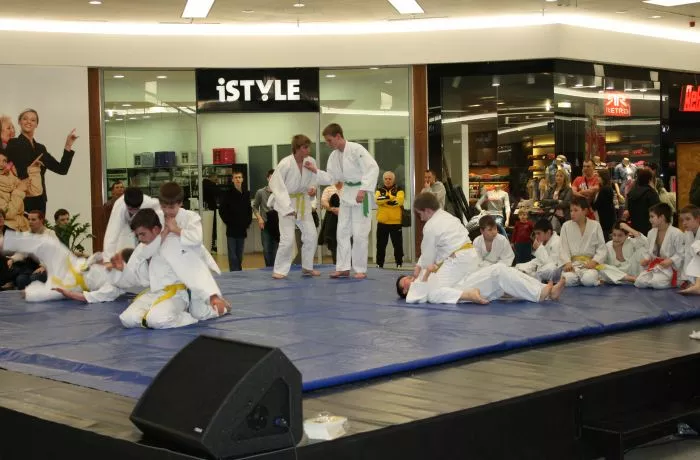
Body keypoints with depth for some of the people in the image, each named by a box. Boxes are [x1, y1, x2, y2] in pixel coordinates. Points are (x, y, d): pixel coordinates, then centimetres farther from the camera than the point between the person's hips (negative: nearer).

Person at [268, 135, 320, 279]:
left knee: (311, 235, 7)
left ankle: (307, 267, 23)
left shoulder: (311, 162, -7)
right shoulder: (285, 164, -23)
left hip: (303, 202, 6)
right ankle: (280, 270, 4)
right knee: (288, 239, -11)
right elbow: (275, 185, -18)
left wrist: (312, 188, -13)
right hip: (286, 202, -6)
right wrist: (287, 207, -21)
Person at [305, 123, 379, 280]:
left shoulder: (356, 149, -17)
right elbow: (331, 178, 11)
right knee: (343, 232, 8)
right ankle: (343, 268, 15)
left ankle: (360, 269, 5)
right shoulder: (334, 156, 6)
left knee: (359, 233, -5)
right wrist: (315, 171, -4)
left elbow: (373, 168, -22)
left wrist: (363, 190, -26)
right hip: (347, 194, 8)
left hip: (361, 193, -8)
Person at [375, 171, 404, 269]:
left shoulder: (399, 190, 3)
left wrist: (385, 200, -16)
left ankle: (399, 263, 10)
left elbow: (399, 200, -18)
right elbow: (377, 200, -13)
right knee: (381, 244, 7)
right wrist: (389, 197, -23)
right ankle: (379, 264, 16)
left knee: (398, 244, 1)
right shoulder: (380, 190, 9)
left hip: (396, 222, -2)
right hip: (382, 222, 2)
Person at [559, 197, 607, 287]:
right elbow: (564, 248, 2)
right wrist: (567, 262, -16)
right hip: (572, 263, 0)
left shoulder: (595, 226, 8)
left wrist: (594, 261, -12)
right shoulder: (566, 226, 9)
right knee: (569, 279, -33)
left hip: (589, 263, 0)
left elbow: (602, 249, 6)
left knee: (588, 280, -33)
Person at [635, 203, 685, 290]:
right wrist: (646, 259, -3)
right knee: (639, 282, -16)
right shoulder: (651, 233, 7)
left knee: (657, 283, -31)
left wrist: (671, 261, -26)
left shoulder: (676, 234, -15)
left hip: (670, 267, -6)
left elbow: (682, 254, -11)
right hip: (653, 266, 6)